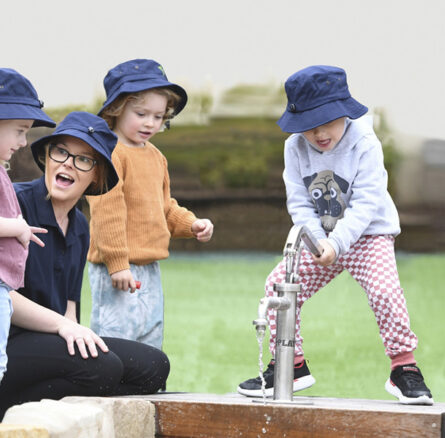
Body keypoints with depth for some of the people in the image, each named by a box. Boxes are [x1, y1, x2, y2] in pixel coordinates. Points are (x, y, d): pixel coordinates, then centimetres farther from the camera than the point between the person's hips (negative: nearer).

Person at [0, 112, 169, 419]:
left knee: (153, 366, -7)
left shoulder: (79, 227, 18)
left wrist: (73, 326, -6)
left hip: (49, 338, 9)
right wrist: (61, 324, -21)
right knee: (101, 367, -30)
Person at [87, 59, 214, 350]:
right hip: (118, 270, -9)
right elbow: (107, 211, -19)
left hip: (150, 269, 9)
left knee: (151, 344, 15)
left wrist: (191, 224, 7)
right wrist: (116, 262, -22)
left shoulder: (155, 156, 16)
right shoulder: (110, 154, -14)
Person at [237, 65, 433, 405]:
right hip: (320, 239, 4)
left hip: (369, 235, -4)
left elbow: (365, 205, -24)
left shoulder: (365, 145, -20)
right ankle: (292, 366, 5)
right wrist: (317, 240, -22)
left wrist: (336, 242, -34)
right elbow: (299, 203, -6)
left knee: (385, 289, -26)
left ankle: (404, 368, -12)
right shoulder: (295, 148, -7)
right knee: (279, 284, -8)